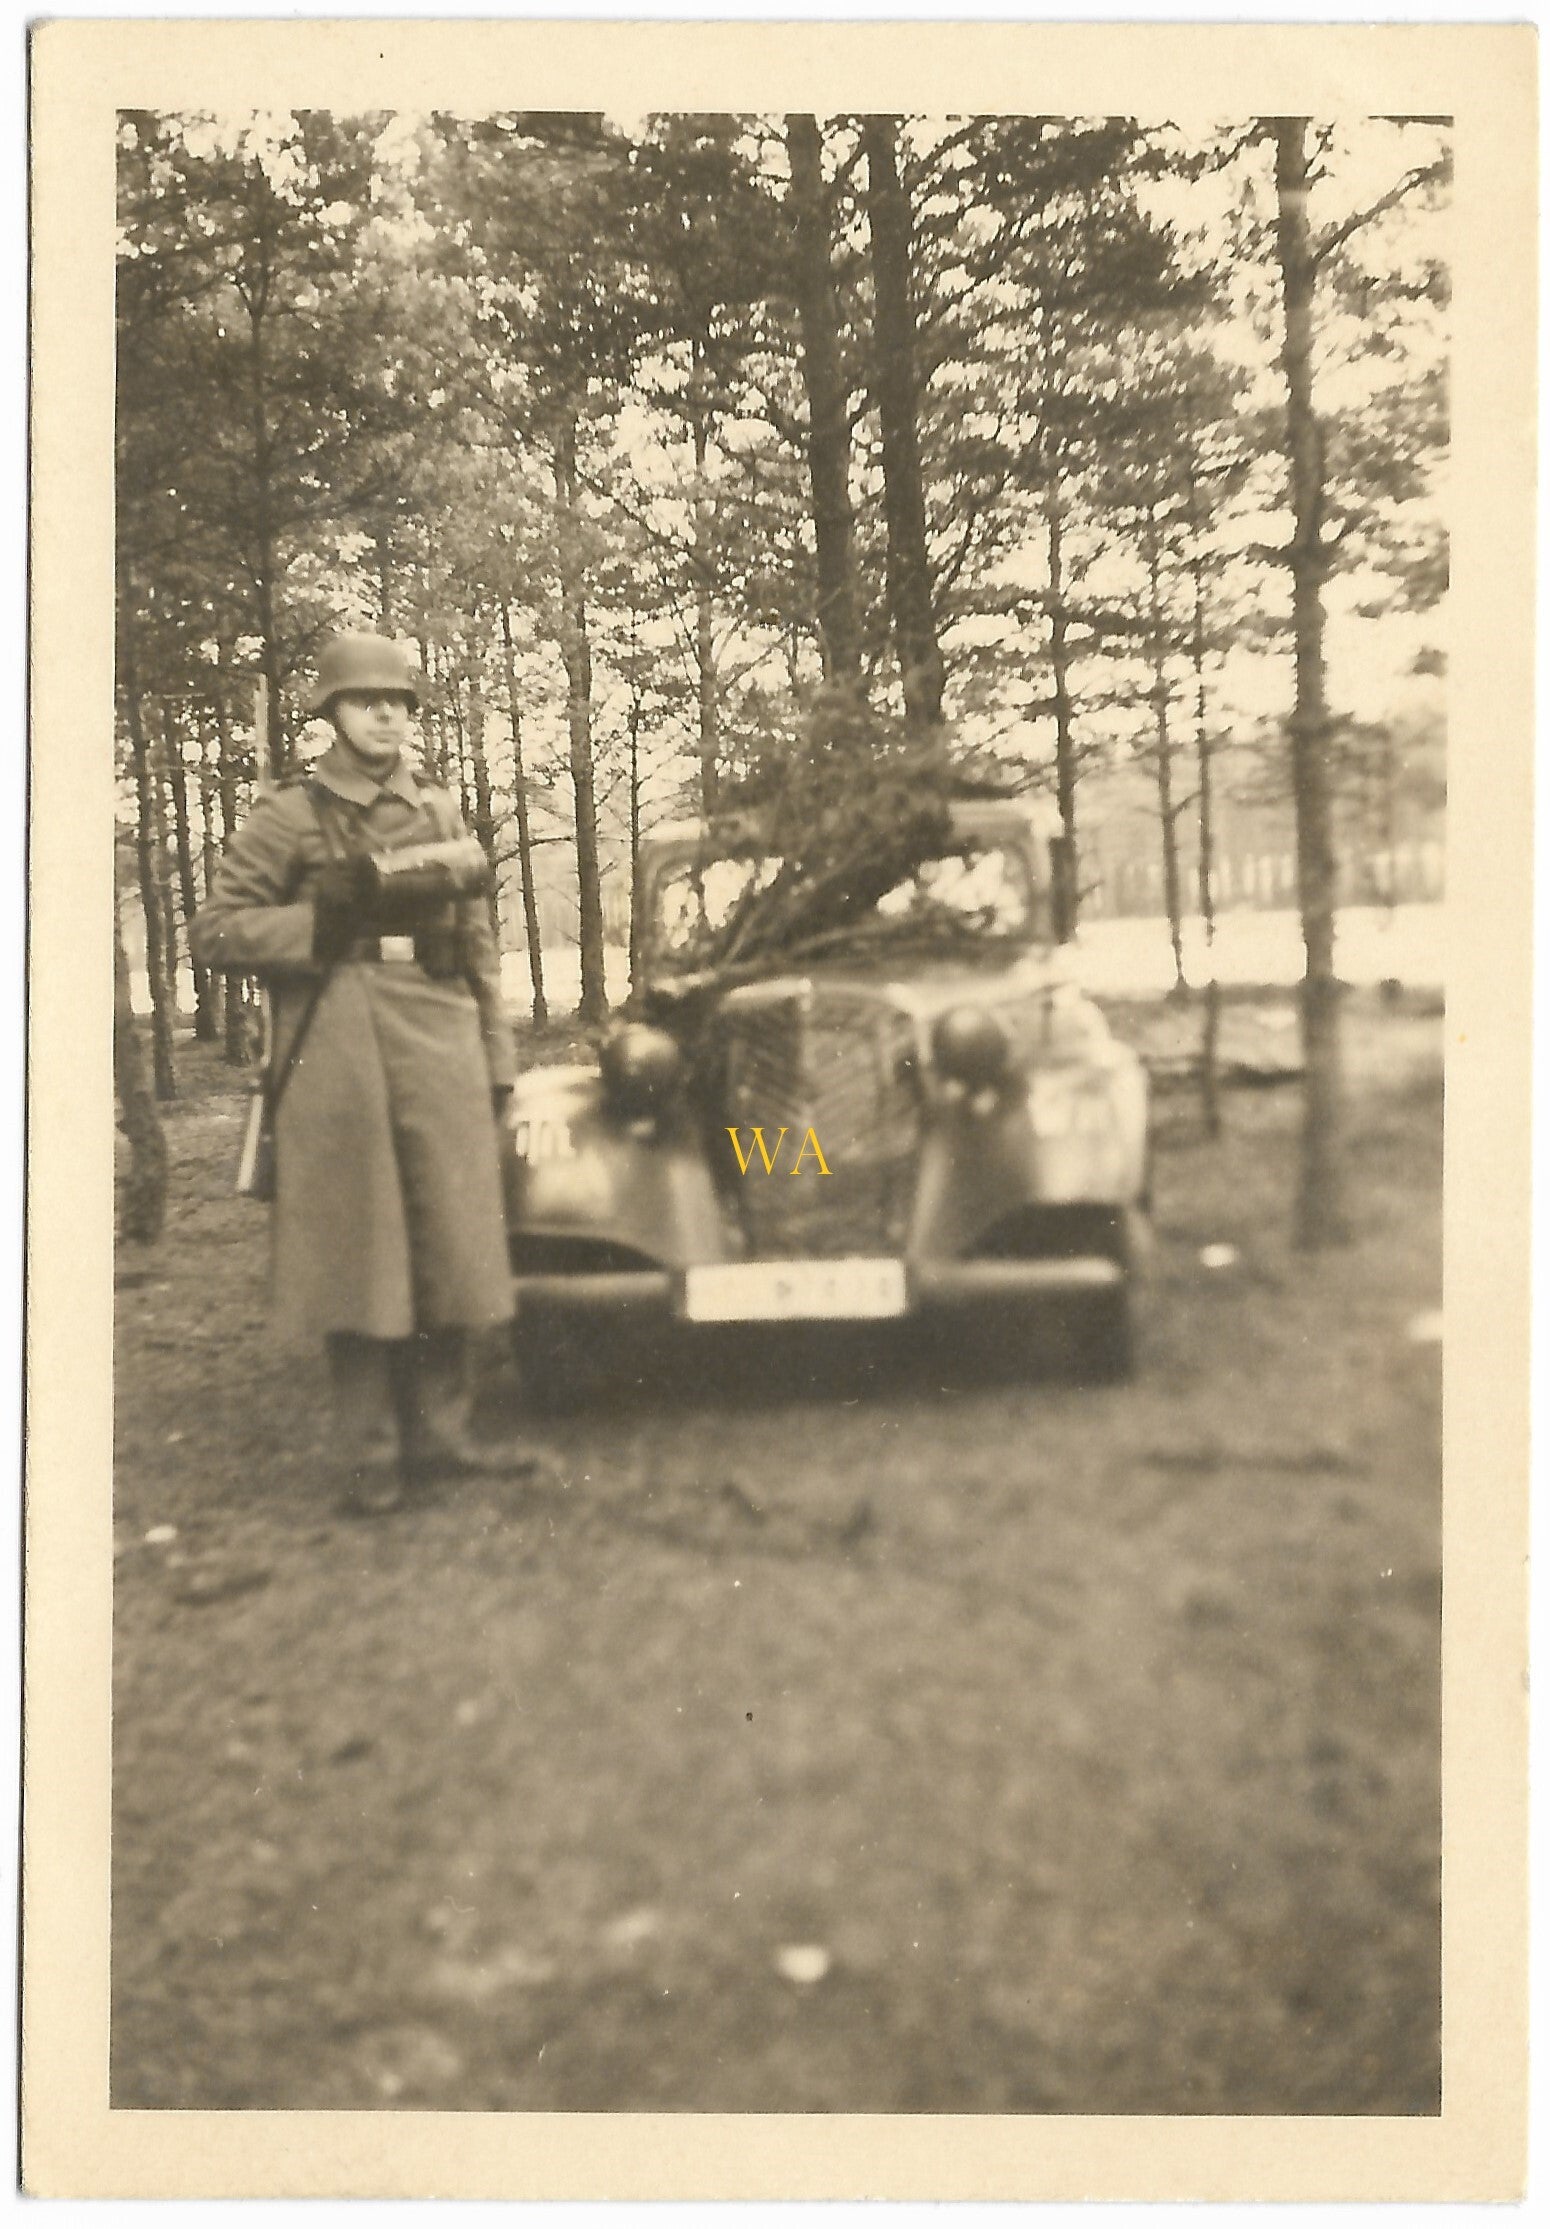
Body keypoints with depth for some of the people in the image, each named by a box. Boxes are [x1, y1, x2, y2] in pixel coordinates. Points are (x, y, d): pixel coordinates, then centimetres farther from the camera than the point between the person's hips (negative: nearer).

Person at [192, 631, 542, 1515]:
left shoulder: (440, 812, 15)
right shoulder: (289, 815, 2)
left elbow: (480, 945, 17)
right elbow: (214, 933, -2)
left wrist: (497, 1065, 12)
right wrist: (326, 920, -14)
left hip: (442, 1057, 4)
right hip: (340, 1064, -4)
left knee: (456, 1249, 5)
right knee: (359, 1254, 0)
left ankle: (441, 1432, 18)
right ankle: (372, 1457, 9)